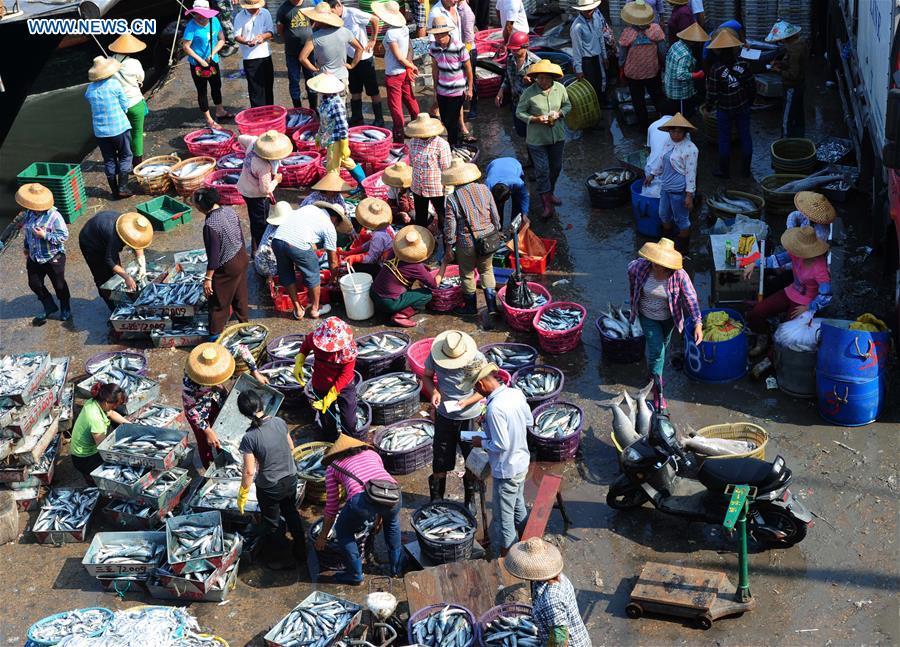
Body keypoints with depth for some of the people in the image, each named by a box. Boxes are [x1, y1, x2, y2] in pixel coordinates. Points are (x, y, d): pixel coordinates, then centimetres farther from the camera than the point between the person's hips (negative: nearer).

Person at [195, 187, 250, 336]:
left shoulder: (210, 225, -29)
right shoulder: (230, 211, -6)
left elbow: (213, 255, -25)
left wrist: (208, 278, -16)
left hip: (227, 268, -8)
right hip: (242, 257, 8)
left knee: (218, 302, 9)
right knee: (240, 295, 27)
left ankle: (215, 334, 21)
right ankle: (244, 321, 44)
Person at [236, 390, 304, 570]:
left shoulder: (249, 438, -27)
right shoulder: (279, 422, -13)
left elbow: (249, 472, -22)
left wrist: (242, 495, -9)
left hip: (269, 487, -4)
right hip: (290, 479, 4)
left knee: (272, 523, 20)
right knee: (292, 514, 28)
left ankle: (275, 559, 40)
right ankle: (301, 551, 43)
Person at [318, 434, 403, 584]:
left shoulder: (332, 467, 27)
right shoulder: (371, 453, 35)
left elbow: (332, 506, 29)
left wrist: (323, 536, 42)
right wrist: (378, 516, 58)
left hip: (363, 499, -3)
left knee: (343, 531, 28)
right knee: (392, 521, 38)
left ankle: (354, 575, 30)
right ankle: (397, 568, 42)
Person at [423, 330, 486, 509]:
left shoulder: (477, 360, -21)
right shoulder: (435, 356, -16)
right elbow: (427, 376, 2)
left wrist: (467, 402, -26)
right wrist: (434, 391, -19)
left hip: (470, 416, -1)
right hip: (444, 415, 1)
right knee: (440, 461, 8)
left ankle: (470, 498, 35)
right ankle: (436, 500, 27)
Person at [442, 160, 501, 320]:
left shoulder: (452, 199, -14)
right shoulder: (484, 189, -3)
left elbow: (450, 226, -12)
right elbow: (495, 216, 2)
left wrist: (449, 248, -1)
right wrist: (495, 233, 18)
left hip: (467, 243, -4)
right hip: (488, 238, 4)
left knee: (467, 274, 17)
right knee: (487, 270, 22)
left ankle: (470, 307, 32)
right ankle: (492, 307, 17)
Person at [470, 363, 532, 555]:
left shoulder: (495, 408, -30)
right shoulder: (516, 393, -6)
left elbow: (500, 445, -27)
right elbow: (530, 422, 9)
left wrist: (481, 443, -8)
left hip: (507, 470, -8)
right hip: (522, 462, 8)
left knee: (503, 517, 9)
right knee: (518, 507, 27)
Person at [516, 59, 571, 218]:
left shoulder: (560, 88, -7)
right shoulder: (529, 93, -17)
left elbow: (567, 105, 8)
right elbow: (519, 112, -8)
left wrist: (559, 113, -13)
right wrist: (535, 119, -22)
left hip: (557, 135, 4)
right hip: (537, 138, -4)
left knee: (556, 166, 18)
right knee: (542, 169, -3)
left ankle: (550, 192, 42)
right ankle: (547, 203, 7)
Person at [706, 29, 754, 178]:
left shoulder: (715, 70, -19)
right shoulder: (743, 65, -9)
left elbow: (712, 93, -14)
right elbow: (752, 86, 0)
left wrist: (709, 105, 6)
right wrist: (749, 102, 16)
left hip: (724, 110, -3)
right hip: (743, 108, 3)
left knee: (724, 139, 11)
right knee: (745, 137, 14)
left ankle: (724, 170, 21)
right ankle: (746, 169, 24)